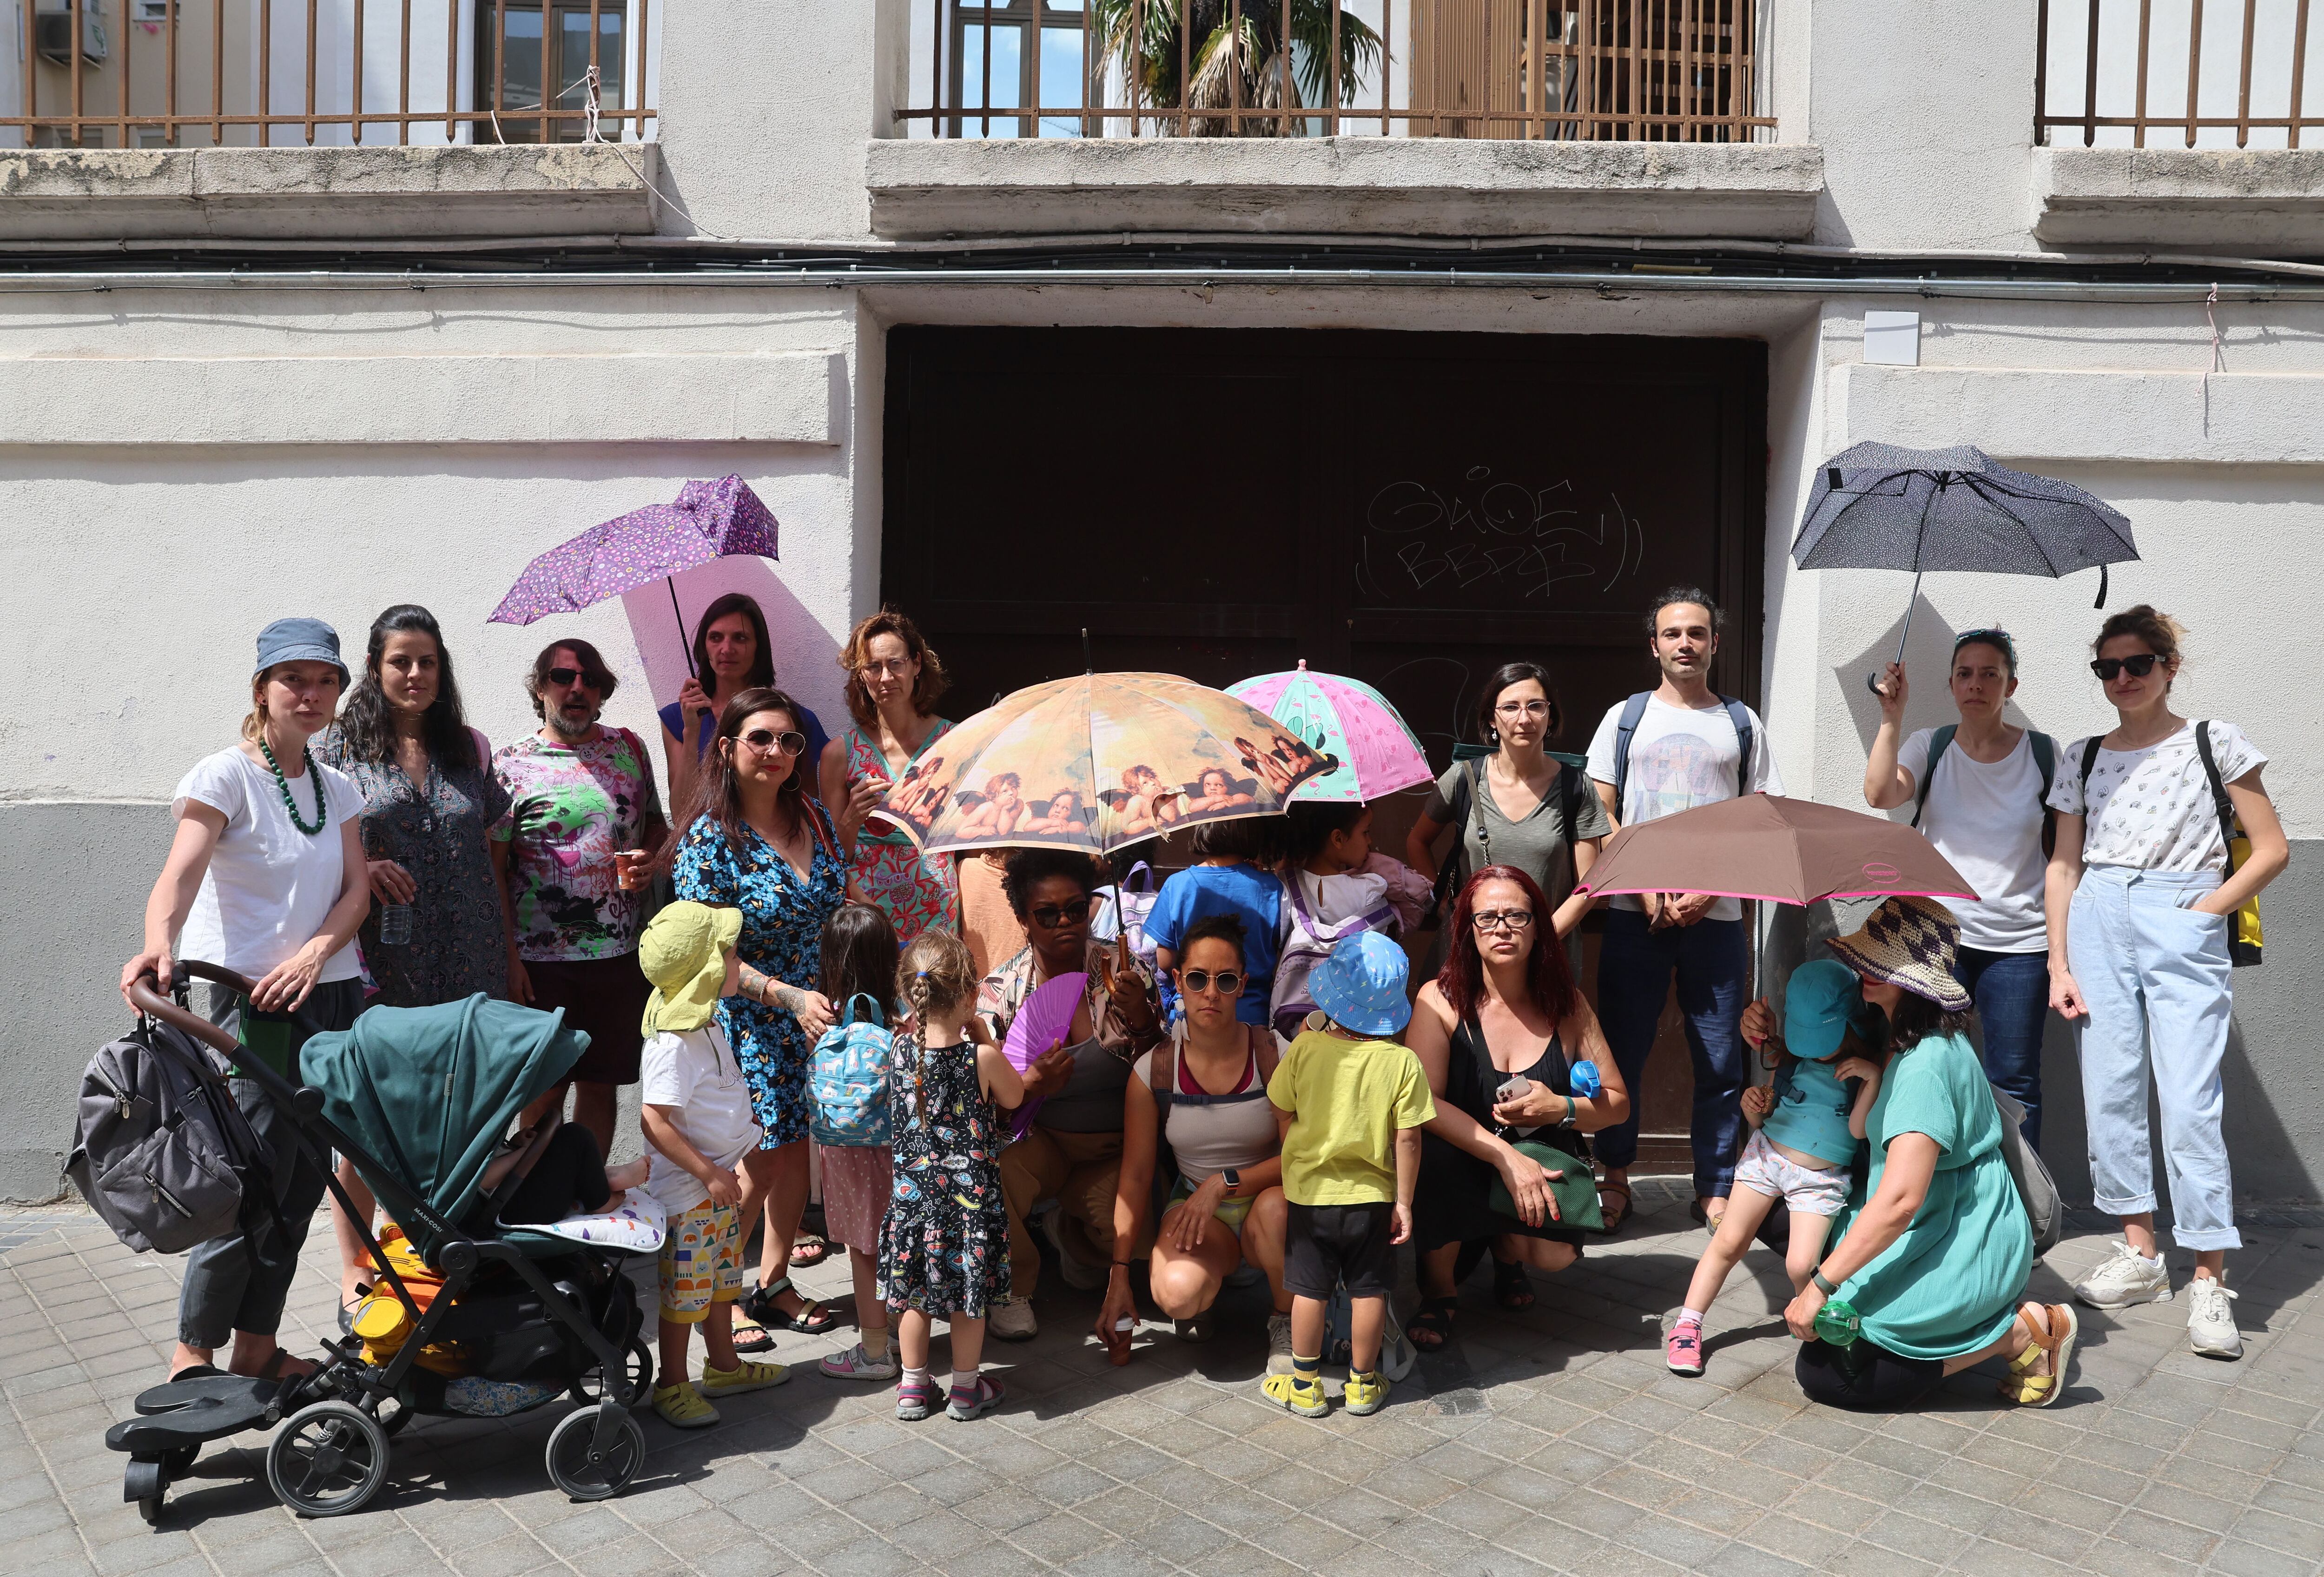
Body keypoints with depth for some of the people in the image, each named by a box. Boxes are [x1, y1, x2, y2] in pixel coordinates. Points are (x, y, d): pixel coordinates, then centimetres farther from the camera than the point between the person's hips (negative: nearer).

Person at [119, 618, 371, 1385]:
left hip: (331, 993, 6)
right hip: (253, 1002, -6)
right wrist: (160, 946, -41)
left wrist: (314, 952, -15)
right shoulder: (225, 777, -6)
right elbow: (181, 872, -21)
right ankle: (194, 1350, 8)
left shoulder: (337, 789, 12)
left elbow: (356, 891, 5)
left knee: (303, 1180, 7)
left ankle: (258, 1346, 18)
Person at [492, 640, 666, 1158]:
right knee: (546, 1089, 5)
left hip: (622, 954, 3)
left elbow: (658, 824, 20)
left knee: (601, 1084, 11)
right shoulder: (511, 763, -1)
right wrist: (508, 957, -10)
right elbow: (492, 866, -4)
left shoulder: (629, 748, 9)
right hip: (542, 959, -3)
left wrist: (650, 858, -4)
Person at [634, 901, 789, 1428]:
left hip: (720, 1183, 10)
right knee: (685, 1290, 3)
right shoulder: (672, 1045, -26)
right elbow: (654, 1120, -28)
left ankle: (724, 1366, 37)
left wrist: (739, 1164, 20)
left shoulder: (708, 1027, 6)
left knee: (723, 1278, 21)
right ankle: (672, 1386, 18)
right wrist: (709, 1173, -24)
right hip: (688, 1192, -9)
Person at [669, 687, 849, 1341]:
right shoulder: (710, 839, -14)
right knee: (757, 1162, 1)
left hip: (817, 1015, 6)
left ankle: (773, 1282, 30)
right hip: (749, 1024, -6)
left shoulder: (813, 818, 3)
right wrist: (789, 995, -26)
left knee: (798, 1151, 13)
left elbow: (840, 911, 13)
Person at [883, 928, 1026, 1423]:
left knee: (915, 1293, 16)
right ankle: (966, 1389, 25)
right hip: (970, 1191, -3)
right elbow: (1014, 1097, 2)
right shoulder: (982, 1058, -18)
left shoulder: (902, 1048, -8)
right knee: (968, 1295, 12)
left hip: (912, 1188, 3)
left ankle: (913, 1387, 28)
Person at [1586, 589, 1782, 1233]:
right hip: (1635, 913, 0)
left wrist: (1710, 889, -7)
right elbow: (1601, 818, 5)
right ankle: (1616, 1179, 16)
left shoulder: (1742, 723, 11)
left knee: (1721, 1060, 2)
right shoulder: (1626, 717, 9)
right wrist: (1646, 888, -8)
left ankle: (1715, 1190, 13)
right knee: (1622, 1051, 2)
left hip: (1716, 915, 1)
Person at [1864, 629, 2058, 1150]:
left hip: (2020, 944, 0)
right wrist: (1892, 716, -15)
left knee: (2014, 1081, 4)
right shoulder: (1929, 747, 5)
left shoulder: (2045, 754, 4)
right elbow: (1880, 794, -15)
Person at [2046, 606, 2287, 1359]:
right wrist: (2059, 965, 5)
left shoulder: (2215, 744, 3)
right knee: (2111, 1095, 5)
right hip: (2098, 926, 4)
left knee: (2189, 1105, -10)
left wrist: (2205, 912, -8)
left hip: (2185, 933, -4)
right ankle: (2140, 1255, 18)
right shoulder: (2083, 758, 11)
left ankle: (2209, 1282, -3)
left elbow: (2271, 850, 3)